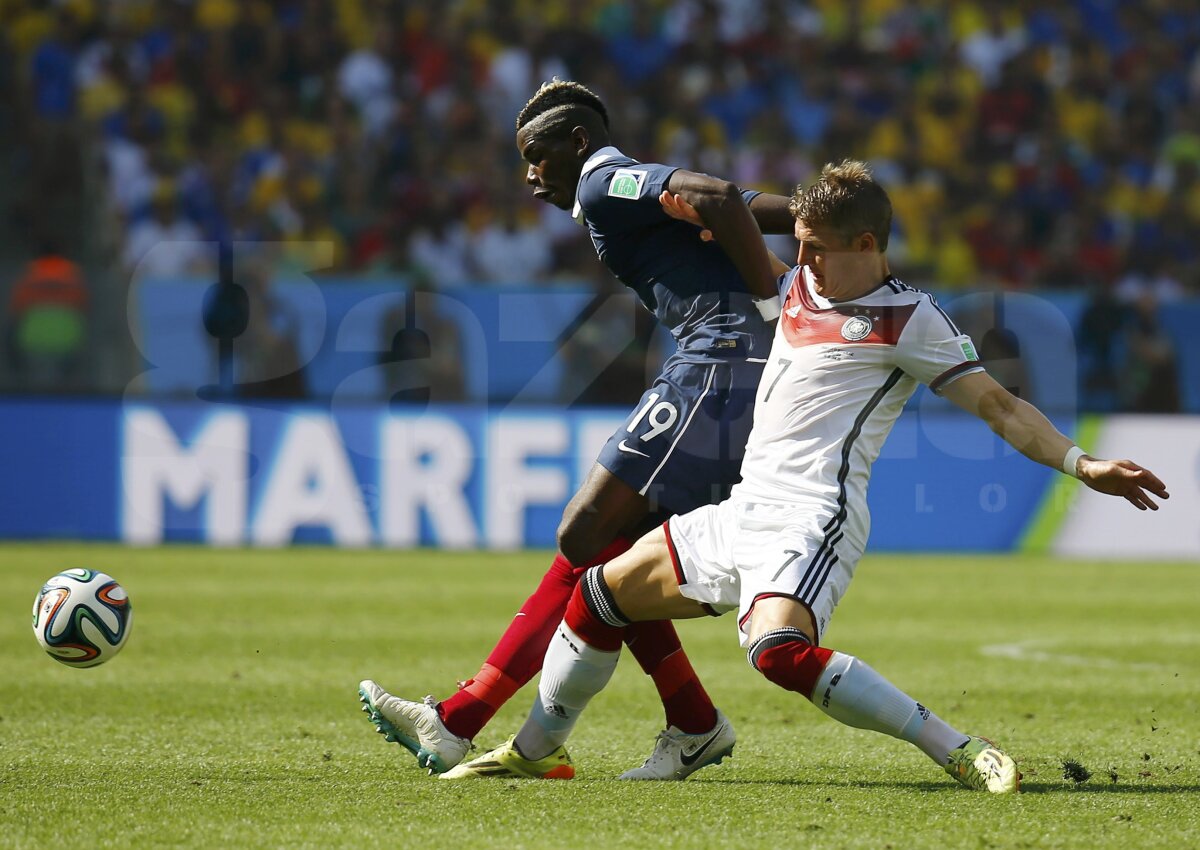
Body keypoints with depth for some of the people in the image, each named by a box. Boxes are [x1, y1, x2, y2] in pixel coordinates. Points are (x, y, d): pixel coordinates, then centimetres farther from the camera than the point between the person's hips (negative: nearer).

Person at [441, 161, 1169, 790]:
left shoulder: (910, 320, -6)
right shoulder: (800, 284, 15)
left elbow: (999, 407, -6)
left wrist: (1081, 464, -16)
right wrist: (703, 205, 19)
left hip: (811, 519, -9)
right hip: (746, 510, 9)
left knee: (778, 649, -34)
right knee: (601, 595, 14)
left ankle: (959, 751, -31)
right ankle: (537, 747, 32)